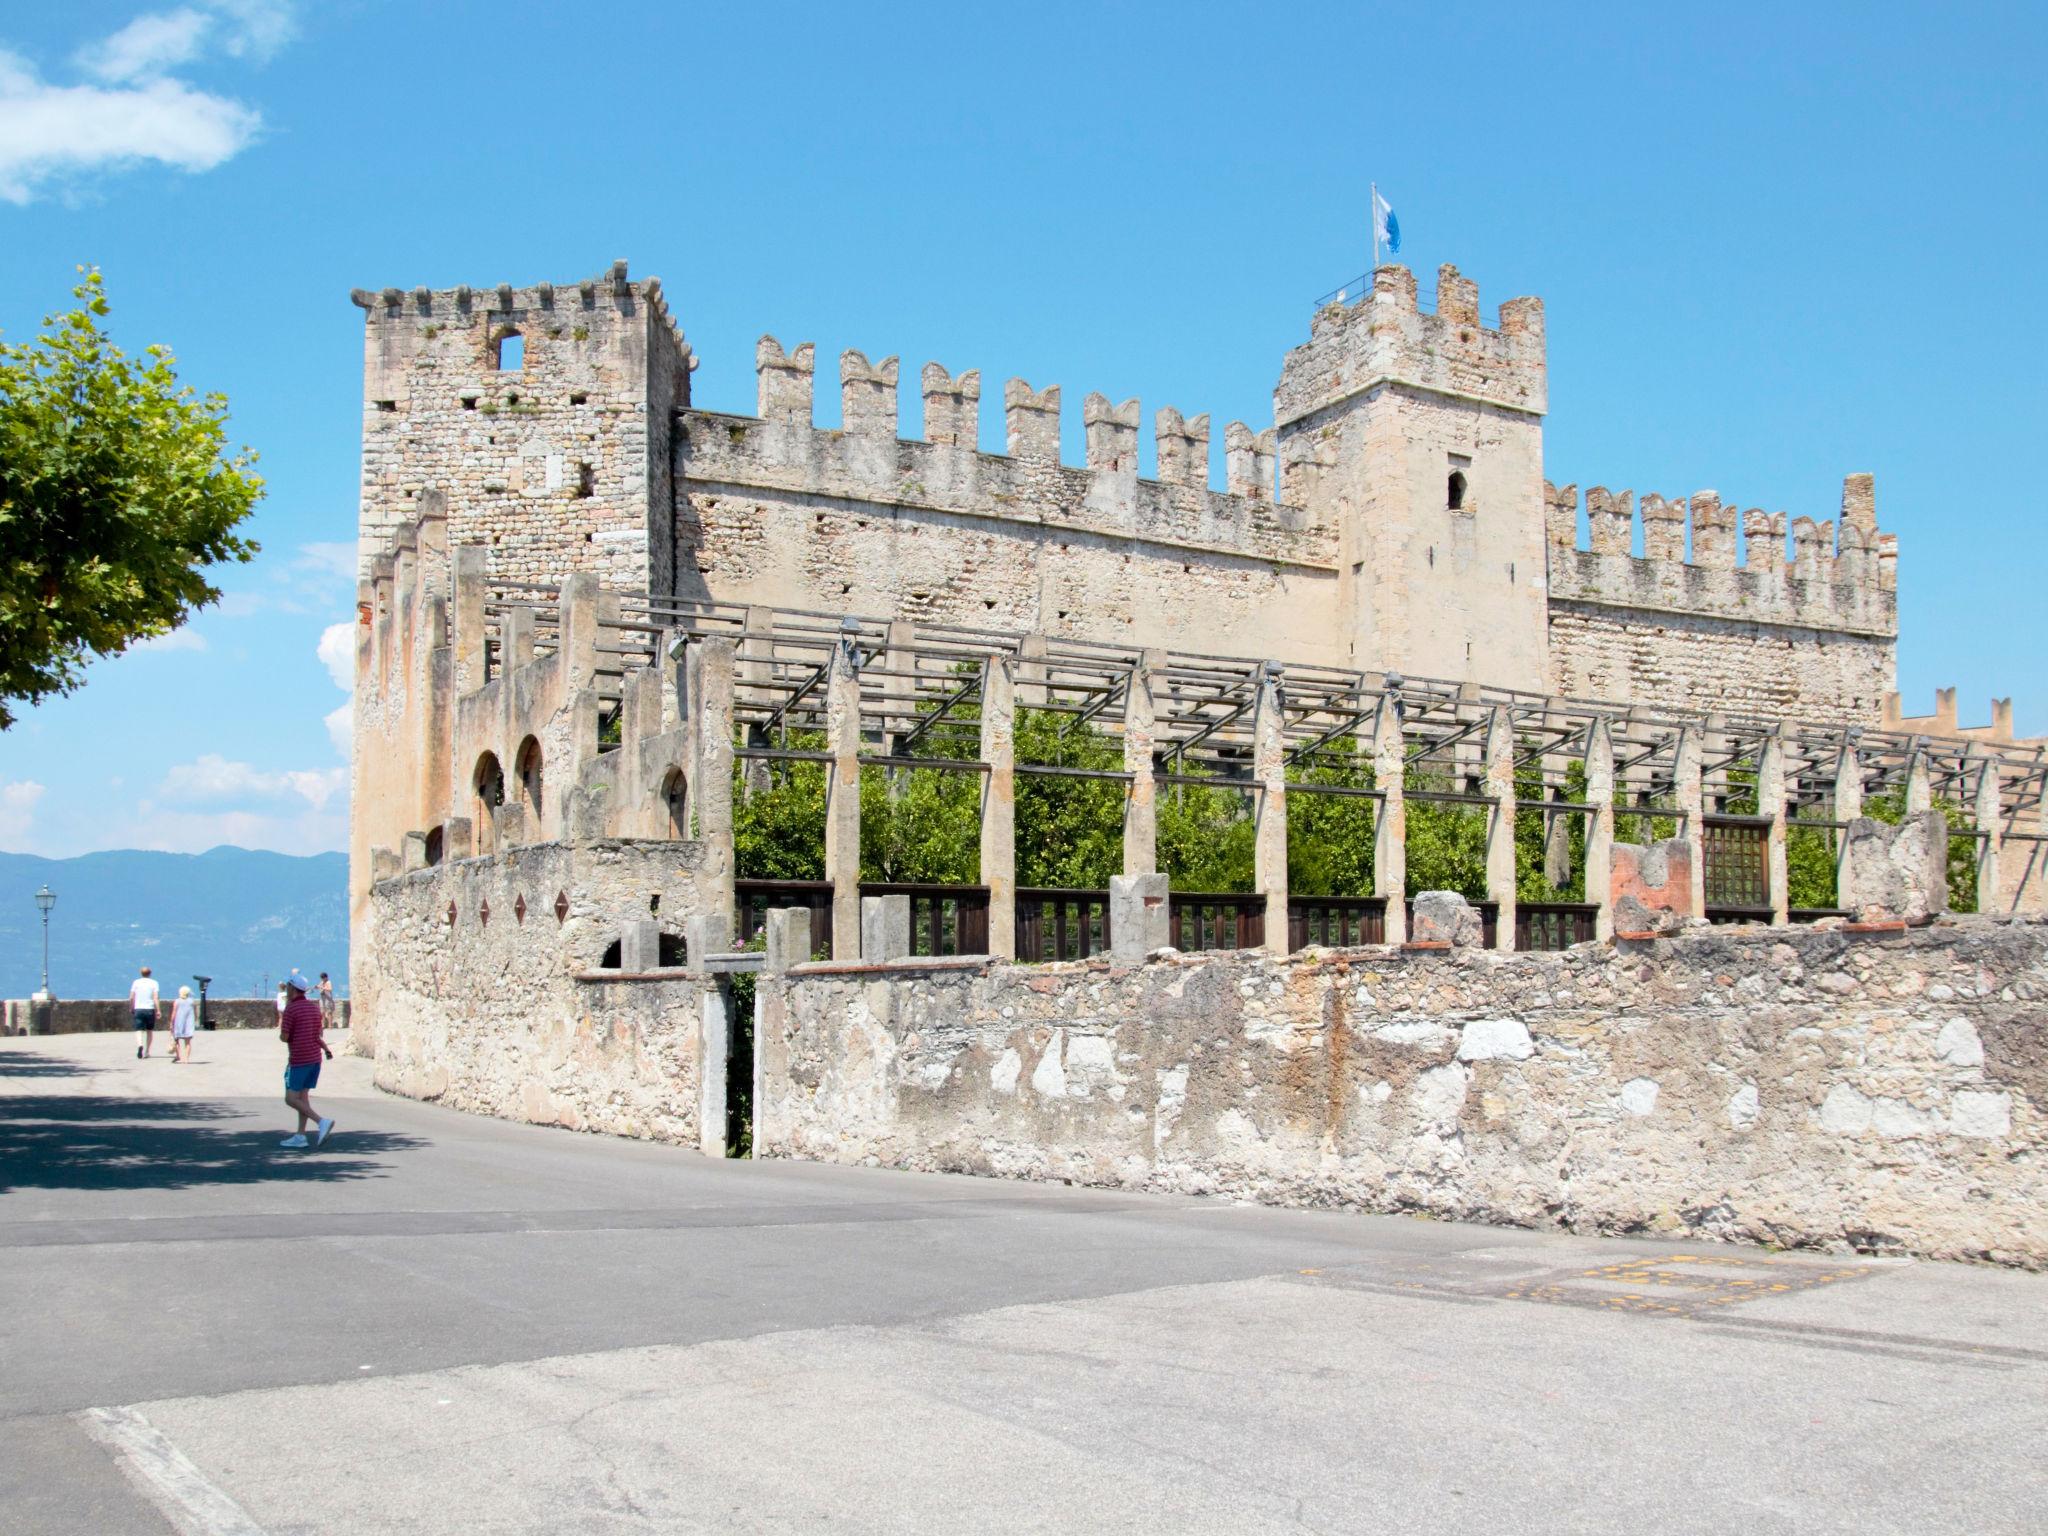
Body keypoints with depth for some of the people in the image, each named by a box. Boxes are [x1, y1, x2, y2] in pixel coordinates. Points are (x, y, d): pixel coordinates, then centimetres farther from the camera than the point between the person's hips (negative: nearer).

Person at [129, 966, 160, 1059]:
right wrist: (158, 1010, -6)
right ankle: (147, 1051, 18)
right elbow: (155, 998, -8)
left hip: (138, 1009, 0)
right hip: (150, 1009, 0)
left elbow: (131, 997, 2)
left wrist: (131, 1008, 16)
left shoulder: (136, 982, 4)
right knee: (150, 1030, 14)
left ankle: (140, 1046, -31)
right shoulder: (153, 983, 0)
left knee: (139, 1030, -3)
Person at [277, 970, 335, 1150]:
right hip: (315, 1057, 8)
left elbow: (284, 1037, -12)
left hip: (298, 1059, -8)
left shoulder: (291, 1009, -13)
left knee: (291, 1098, -4)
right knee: (303, 1095, 11)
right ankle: (300, 1136, 9)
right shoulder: (314, 1007, 10)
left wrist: (280, 1034, 8)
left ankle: (322, 1121, -20)